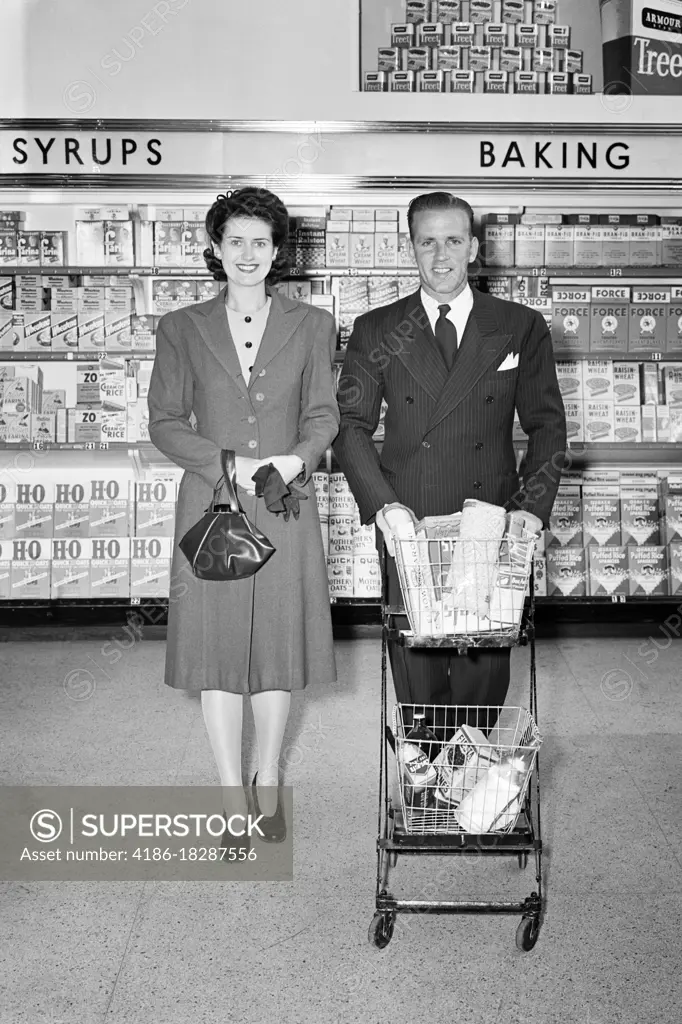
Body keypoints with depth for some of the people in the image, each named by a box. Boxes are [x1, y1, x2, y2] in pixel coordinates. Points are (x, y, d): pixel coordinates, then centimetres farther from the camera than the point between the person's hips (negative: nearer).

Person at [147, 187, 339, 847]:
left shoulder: (310, 325, 6)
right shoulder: (182, 328, 5)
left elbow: (323, 414, 5)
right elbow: (163, 422, 2)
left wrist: (297, 458, -16)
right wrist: (228, 464, -13)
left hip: (285, 509, 1)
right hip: (211, 508, 0)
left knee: (279, 647, 9)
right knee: (218, 650, 3)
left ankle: (268, 782, 29)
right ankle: (233, 796, 17)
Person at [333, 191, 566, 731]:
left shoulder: (523, 328, 6)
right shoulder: (376, 332, 7)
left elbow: (547, 425, 7)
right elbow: (351, 425, 2)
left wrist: (531, 510, -7)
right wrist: (383, 505, -13)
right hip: (408, 527, 0)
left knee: (487, 664, 3)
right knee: (416, 666, 4)